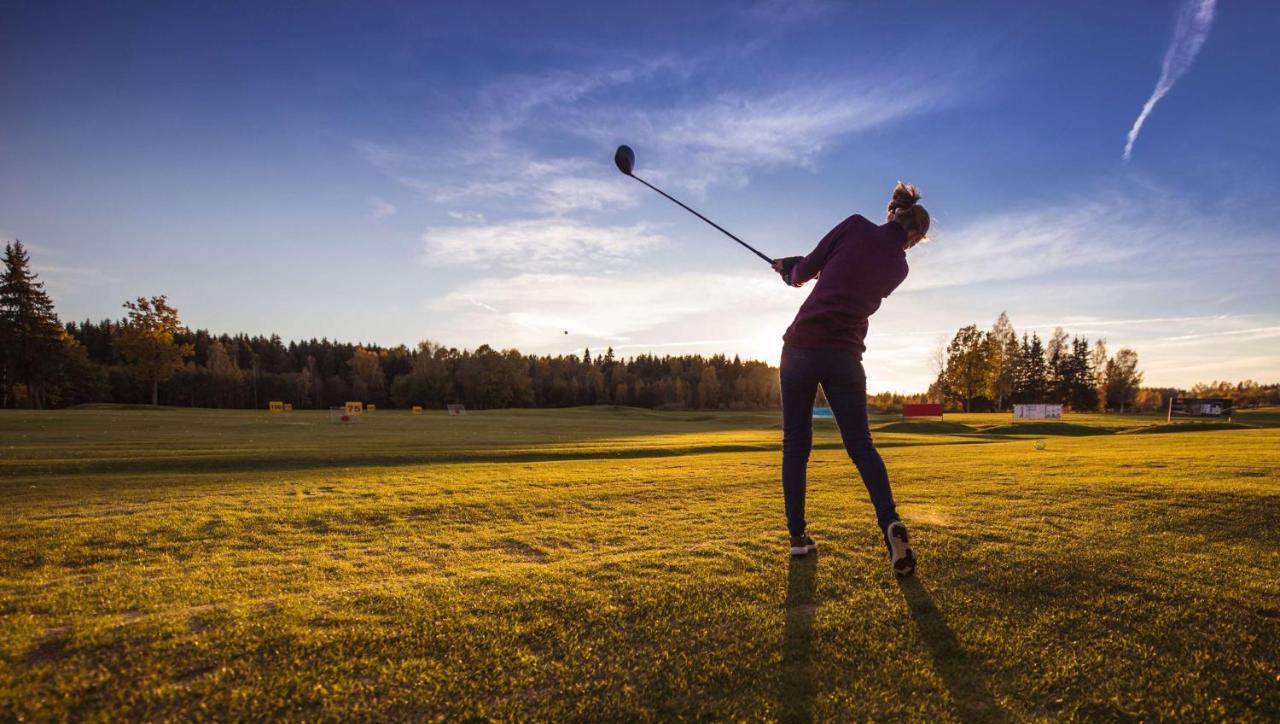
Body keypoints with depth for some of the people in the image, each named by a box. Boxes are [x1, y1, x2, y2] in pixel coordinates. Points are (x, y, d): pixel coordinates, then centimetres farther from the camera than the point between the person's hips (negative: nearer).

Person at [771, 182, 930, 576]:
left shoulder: (856, 225, 1)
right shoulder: (898, 267, 10)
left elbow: (807, 268, 3)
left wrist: (793, 270, 27)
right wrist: (793, 268, 28)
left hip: (803, 346, -1)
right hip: (846, 356, 2)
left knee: (795, 444, 9)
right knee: (861, 445, 11)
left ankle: (798, 535, 10)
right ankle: (890, 521, -10)